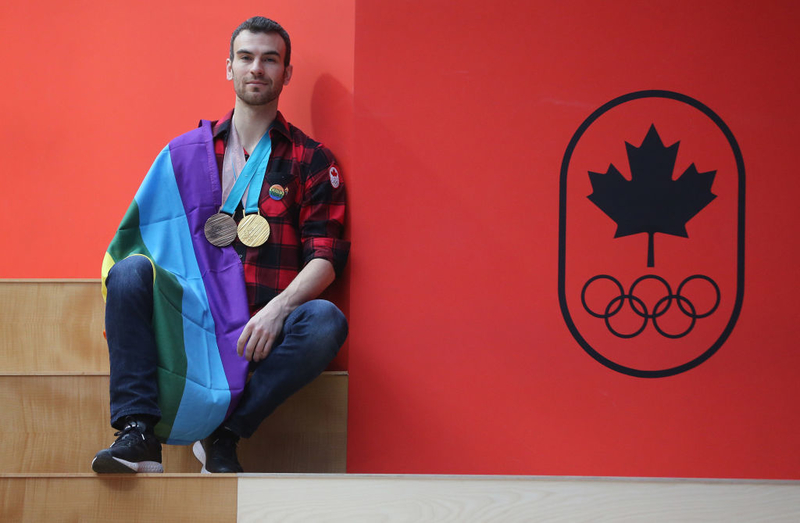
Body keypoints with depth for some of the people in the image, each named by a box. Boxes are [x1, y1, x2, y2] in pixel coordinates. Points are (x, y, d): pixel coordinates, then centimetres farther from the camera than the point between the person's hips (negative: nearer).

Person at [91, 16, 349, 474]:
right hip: (189, 323, 1)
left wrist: (278, 309, -17)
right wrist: (124, 312, -2)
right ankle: (139, 432, -32)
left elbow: (325, 256, 1)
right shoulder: (187, 153, 16)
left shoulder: (311, 161, 10)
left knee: (326, 321, -32)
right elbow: (143, 236, 16)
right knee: (132, 270, -27)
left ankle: (225, 432, -21)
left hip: (264, 328, -1)